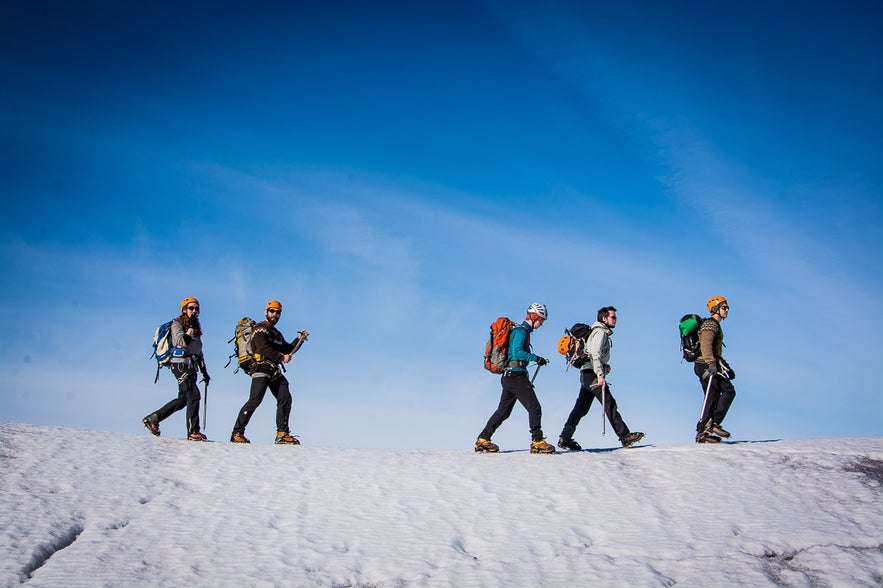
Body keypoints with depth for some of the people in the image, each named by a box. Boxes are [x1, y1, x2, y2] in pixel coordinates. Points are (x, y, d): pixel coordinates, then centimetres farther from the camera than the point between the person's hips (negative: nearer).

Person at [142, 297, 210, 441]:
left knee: (183, 399, 7)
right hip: (180, 363, -8)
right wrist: (191, 327, -15)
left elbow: (199, 351, 25)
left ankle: (152, 419, 18)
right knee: (194, 394, -18)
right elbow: (182, 342, -17)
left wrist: (204, 371, 21)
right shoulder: (177, 324, -1)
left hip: (190, 366, 8)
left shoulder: (196, 328, 21)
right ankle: (193, 431, -19)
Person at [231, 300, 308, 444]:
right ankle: (237, 433, -13)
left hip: (274, 371, 8)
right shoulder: (260, 328, -1)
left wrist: (299, 339, 13)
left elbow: (288, 349, 26)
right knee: (255, 400, -17)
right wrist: (281, 358, -16)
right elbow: (263, 348, -15)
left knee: (285, 398, -2)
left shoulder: (277, 333, 26)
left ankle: (282, 434, 0)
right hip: (261, 368, -8)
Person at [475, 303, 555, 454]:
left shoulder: (522, 331, 22)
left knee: (503, 410, 12)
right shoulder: (521, 331, -9)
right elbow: (517, 352, -22)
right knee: (534, 408, -9)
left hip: (508, 376, 10)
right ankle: (537, 442, -9)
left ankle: (482, 439, 13)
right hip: (515, 375, -10)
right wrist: (536, 358, -21)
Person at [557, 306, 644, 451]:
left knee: (581, 408, 7)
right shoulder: (600, 332, -8)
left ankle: (565, 439, 7)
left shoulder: (602, 333, 24)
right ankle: (625, 436, -14)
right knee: (609, 404, -11)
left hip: (587, 374, 10)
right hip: (592, 374, -10)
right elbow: (595, 353, -20)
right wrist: (600, 375, -25)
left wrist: (605, 366, 12)